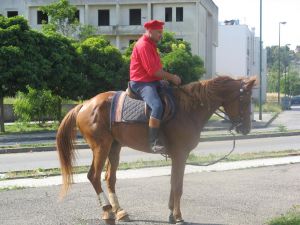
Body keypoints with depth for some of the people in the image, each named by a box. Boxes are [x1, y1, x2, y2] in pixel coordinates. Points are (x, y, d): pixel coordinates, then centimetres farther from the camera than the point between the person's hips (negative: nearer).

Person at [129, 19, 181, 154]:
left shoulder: (151, 45, 19)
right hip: (142, 83, -11)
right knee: (157, 106, -33)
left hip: (153, 81, 11)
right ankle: (154, 142, -35)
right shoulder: (143, 45, -15)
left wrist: (169, 77, 8)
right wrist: (171, 77, -12)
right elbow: (153, 70, -20)